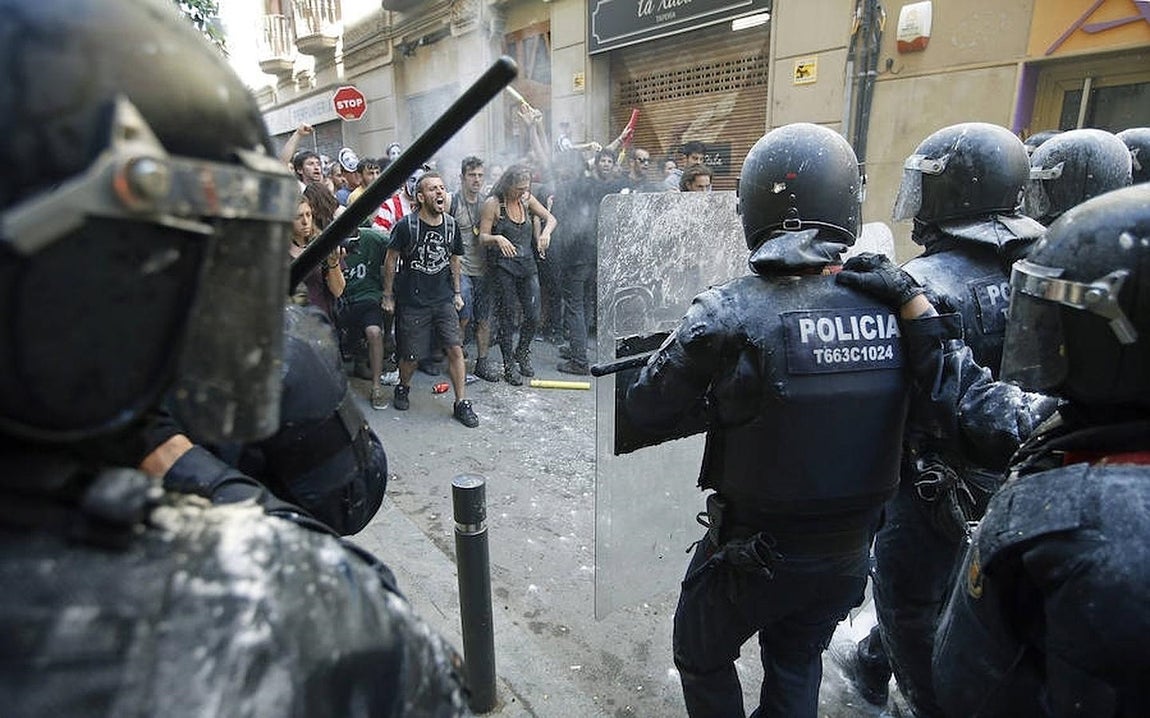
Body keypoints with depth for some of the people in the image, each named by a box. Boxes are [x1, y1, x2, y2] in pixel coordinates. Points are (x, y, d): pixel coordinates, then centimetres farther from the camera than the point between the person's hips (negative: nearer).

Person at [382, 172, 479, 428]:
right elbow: (391, 260, -3)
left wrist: (457, 292, 14)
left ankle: (461, 403, 5)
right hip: (412, 301, -3)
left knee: (455, 349, -5)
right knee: (411, 355, 4)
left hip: (444, 299, 3)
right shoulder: (406, 226, -11)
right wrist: (388, 295, 0)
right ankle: (403, 388, 36)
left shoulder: (451, 224, 2)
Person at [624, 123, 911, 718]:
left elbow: (647, 409, -16)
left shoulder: (731, 314, -26)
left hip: (755, 552, -4)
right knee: (798, 664, 29)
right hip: (850, 555, 5)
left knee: (702, 655, 24)